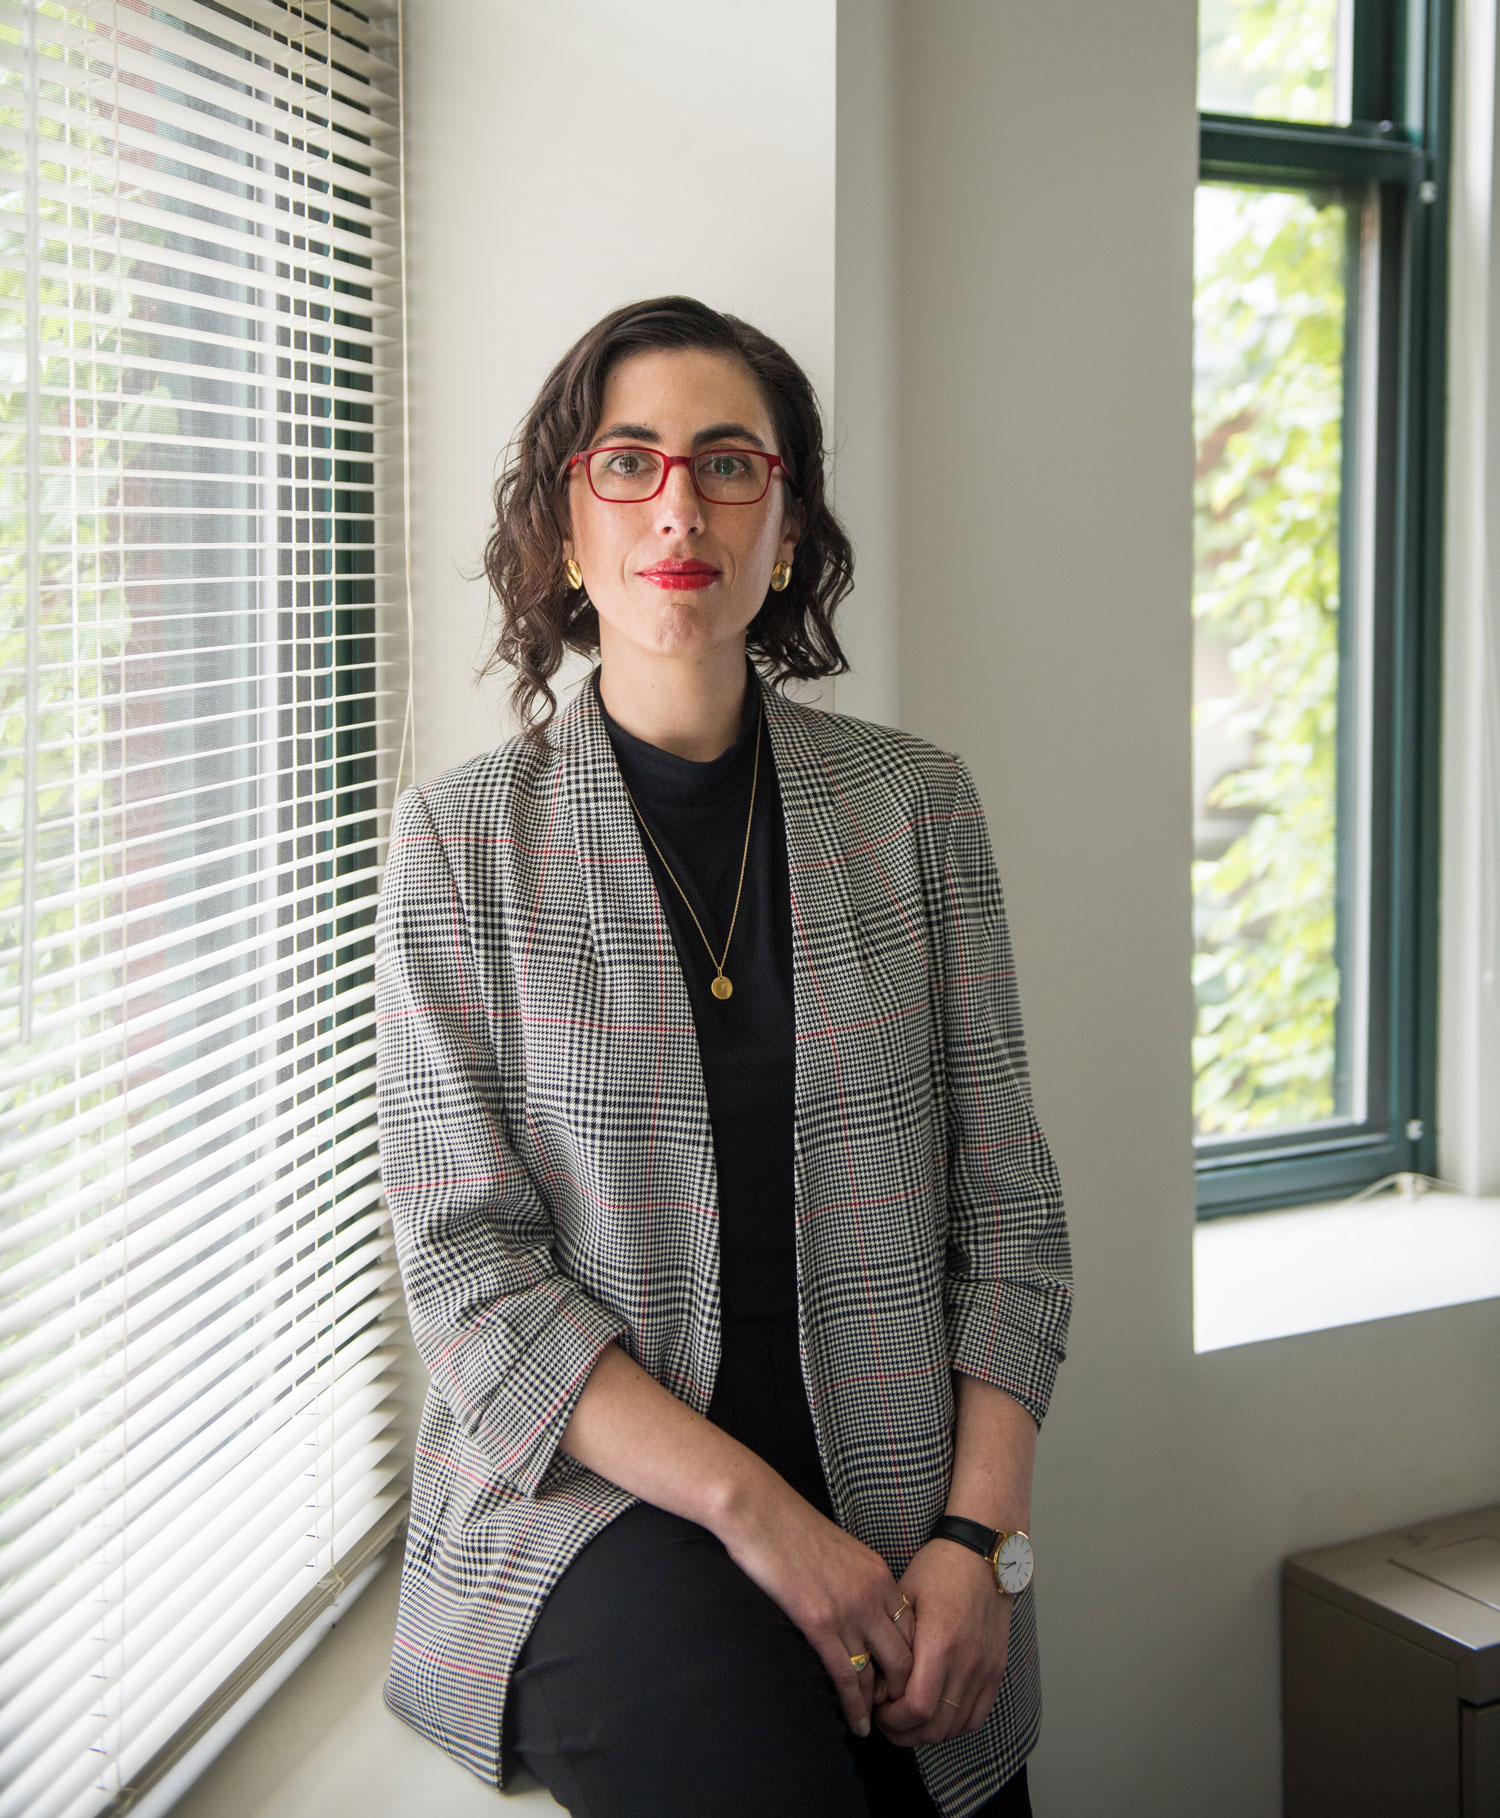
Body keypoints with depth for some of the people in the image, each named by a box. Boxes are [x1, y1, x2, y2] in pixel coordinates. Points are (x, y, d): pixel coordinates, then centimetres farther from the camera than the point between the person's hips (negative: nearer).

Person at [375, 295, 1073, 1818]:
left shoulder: (914, 803, 5)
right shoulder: (460, 840, 0)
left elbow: (1006, 1204, 5)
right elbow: (465, 1265, -6)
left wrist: (980, 1533, -7)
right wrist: (752, 1508, -14)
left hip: (900, 1509, 3)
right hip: (591, 1495, -3)